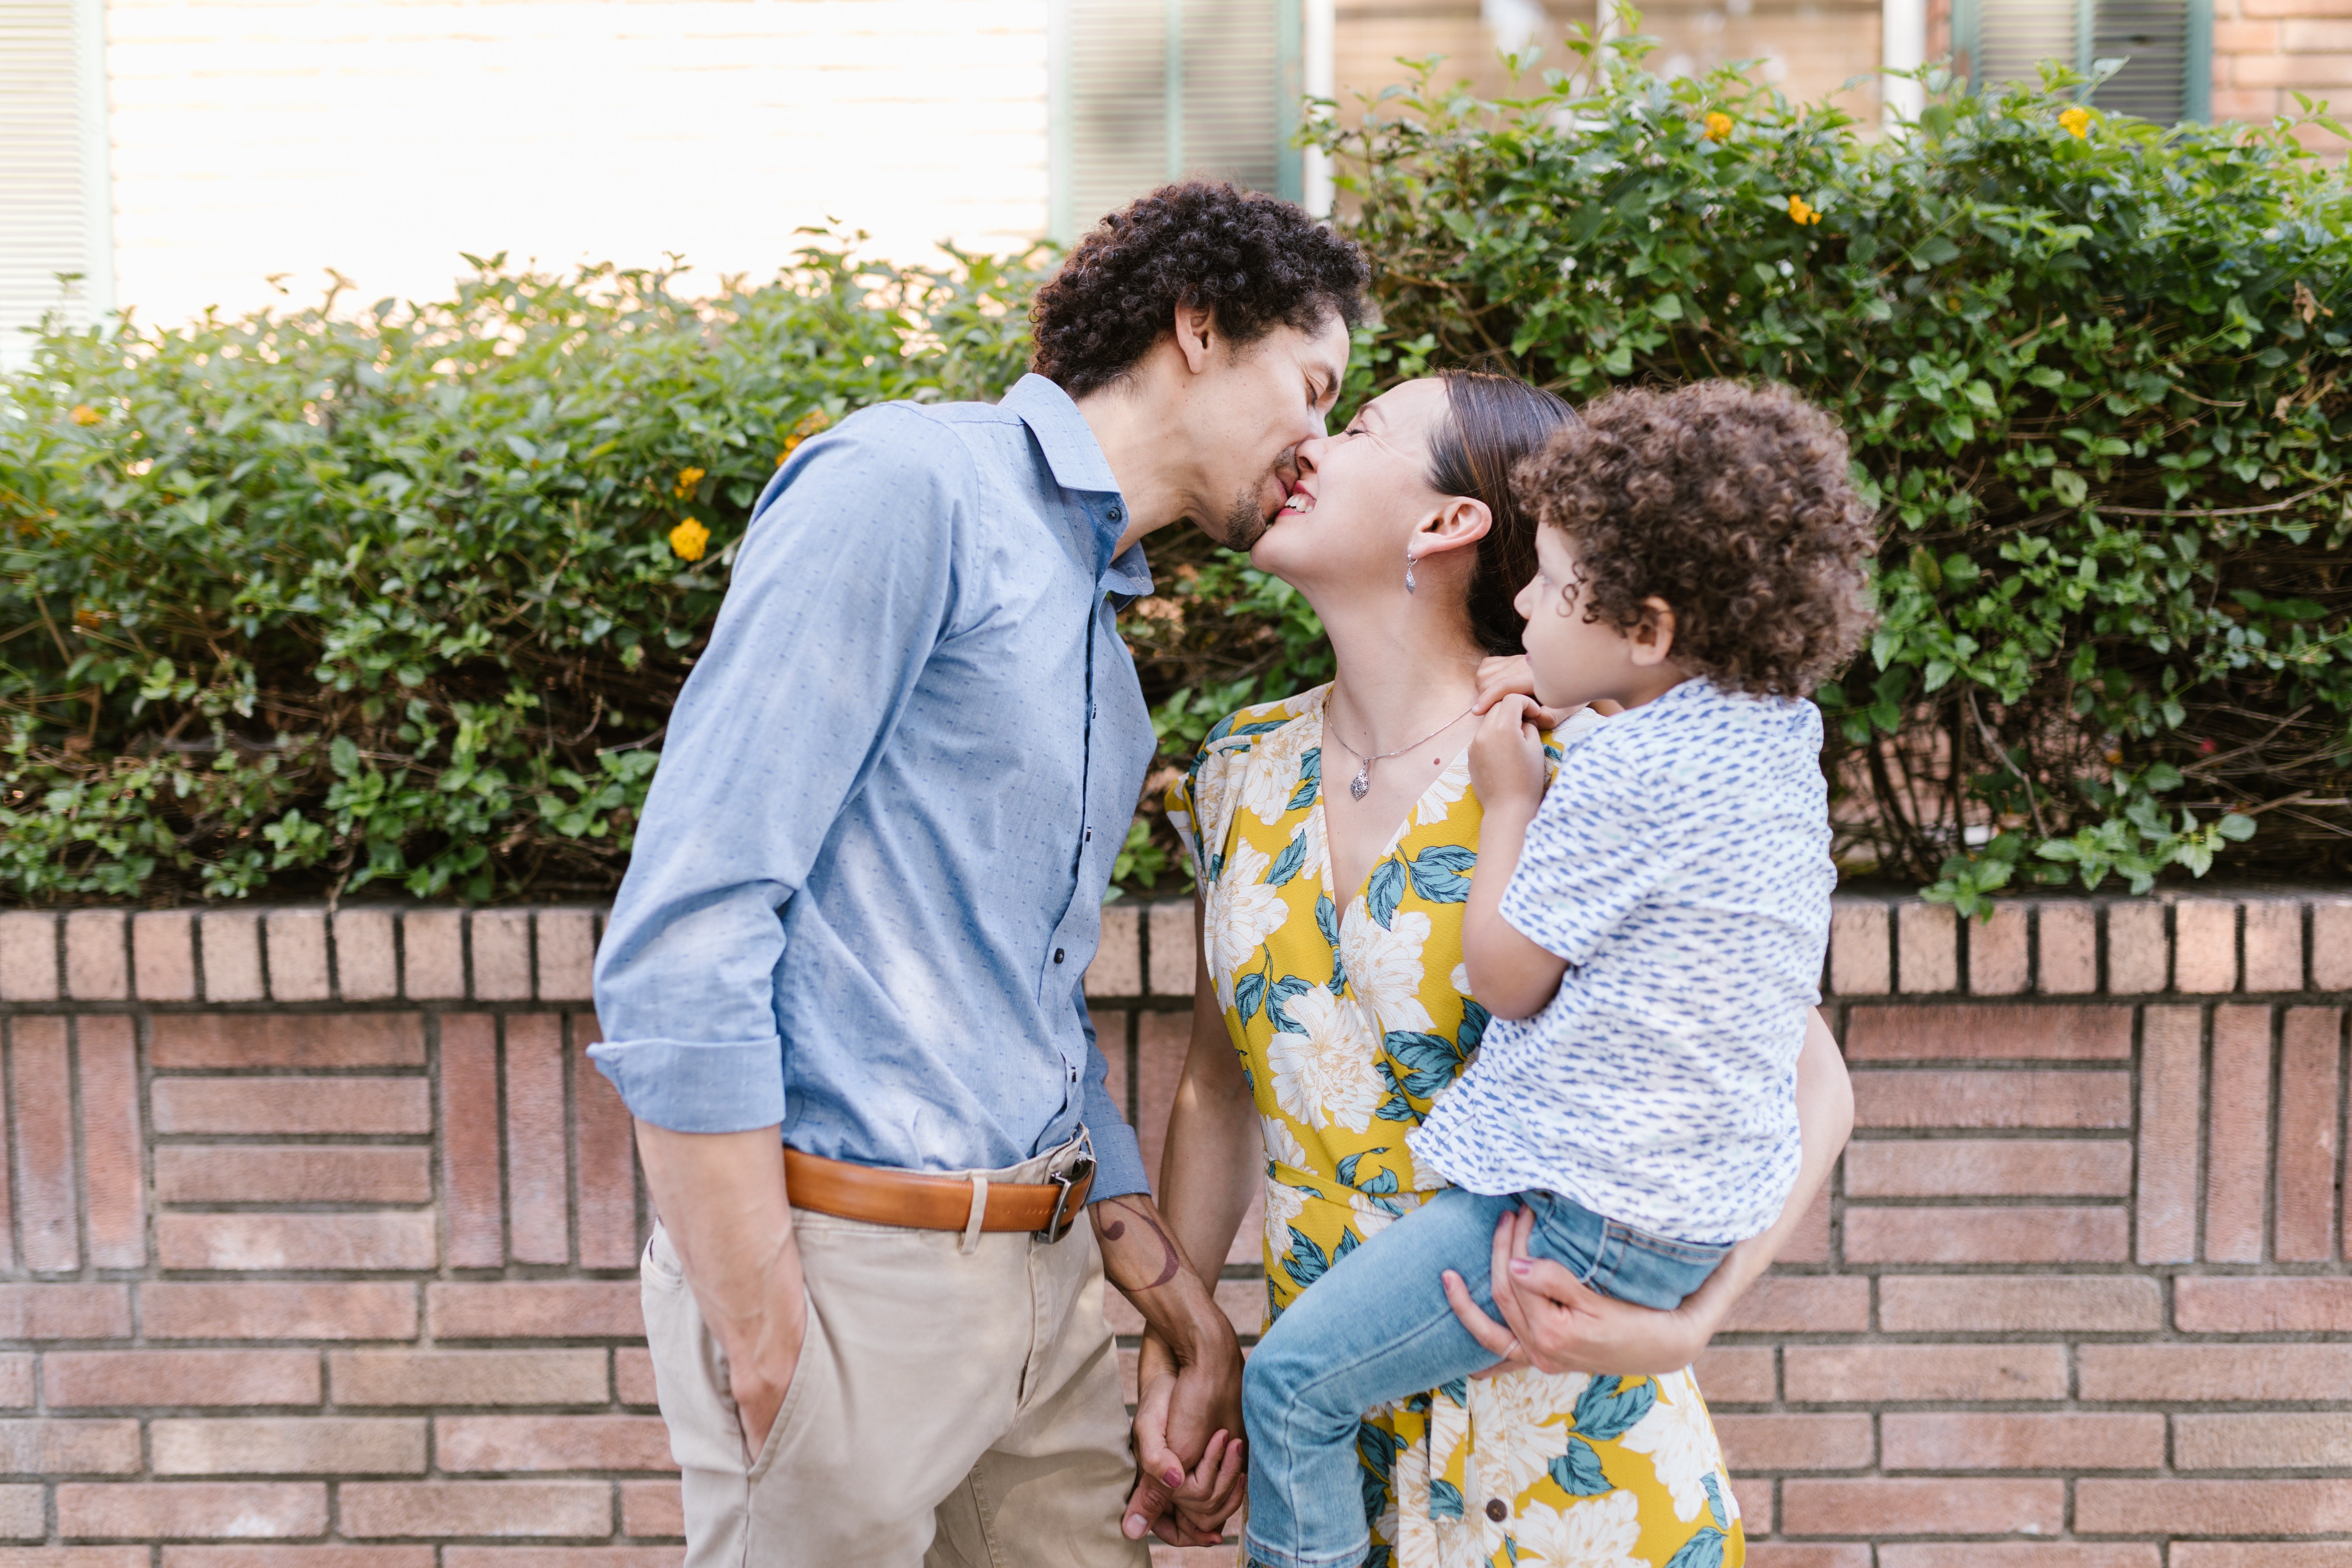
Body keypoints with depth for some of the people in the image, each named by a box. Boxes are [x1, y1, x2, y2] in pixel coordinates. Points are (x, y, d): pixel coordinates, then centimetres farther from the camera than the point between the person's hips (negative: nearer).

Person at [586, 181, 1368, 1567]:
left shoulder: (1103, 639, 18)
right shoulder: (909, 485, -11)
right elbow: (682, 937, -18)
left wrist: (1192, 1322, 16)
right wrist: (767, 1361, -19)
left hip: (1044, 1283, 8)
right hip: (847, 1268, -8)